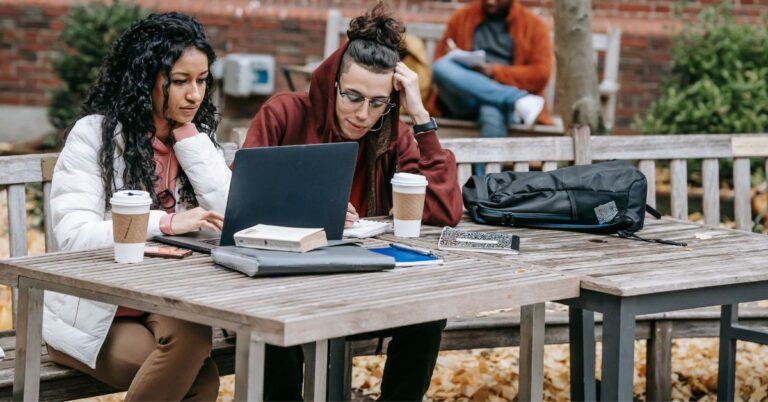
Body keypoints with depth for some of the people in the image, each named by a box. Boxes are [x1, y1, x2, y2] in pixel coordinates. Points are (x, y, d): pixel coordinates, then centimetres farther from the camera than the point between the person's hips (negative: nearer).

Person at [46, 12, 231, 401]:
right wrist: (165, 223, -32)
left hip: (167, 307, 4)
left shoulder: (197, 138, 8)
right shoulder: (94, 133, -8)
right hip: (91, 315, -4)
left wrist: (186, 135, -8)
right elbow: (74, 233, -20)